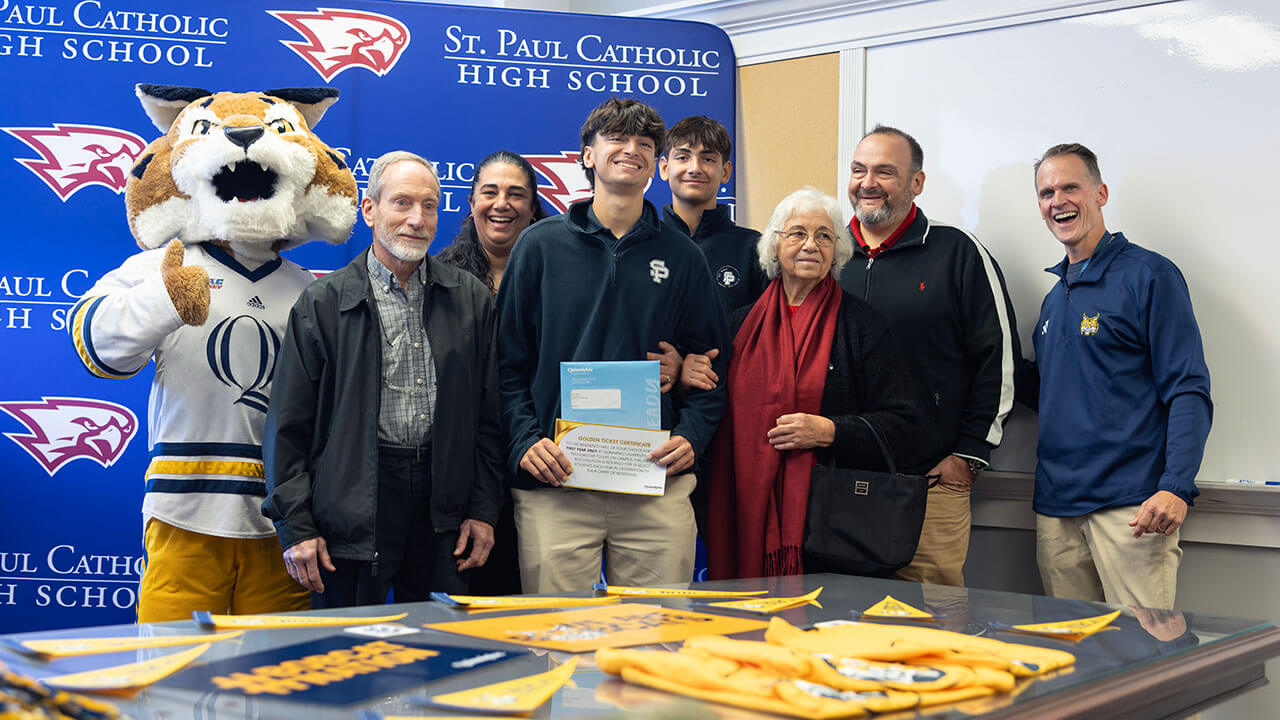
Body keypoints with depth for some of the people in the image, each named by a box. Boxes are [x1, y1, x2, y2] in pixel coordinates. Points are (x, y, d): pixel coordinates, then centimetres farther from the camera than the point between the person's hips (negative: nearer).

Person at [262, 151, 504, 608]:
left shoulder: (471, 300, 9)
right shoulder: (322, 304, 1)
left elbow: (489, 415, 11)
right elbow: (287, 426, 0)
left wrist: (483, 510, 5)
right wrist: (295, 526, -5)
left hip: (442, 509, 3)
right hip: (352, 510, -2)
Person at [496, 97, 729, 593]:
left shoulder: (682, 258, 11)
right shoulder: (542, 245, 6)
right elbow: (508, 360, 5)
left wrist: (691, 436, -4)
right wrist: (525, 440, -8)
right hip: (552, 483, -1)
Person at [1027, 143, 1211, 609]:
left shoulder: (1148, 275, -3)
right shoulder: (1055, 298, 18)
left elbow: (1188, 391, -10)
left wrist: (1175, 487, -22)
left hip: (1131, 508, -6)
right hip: (1055, 509, 7)